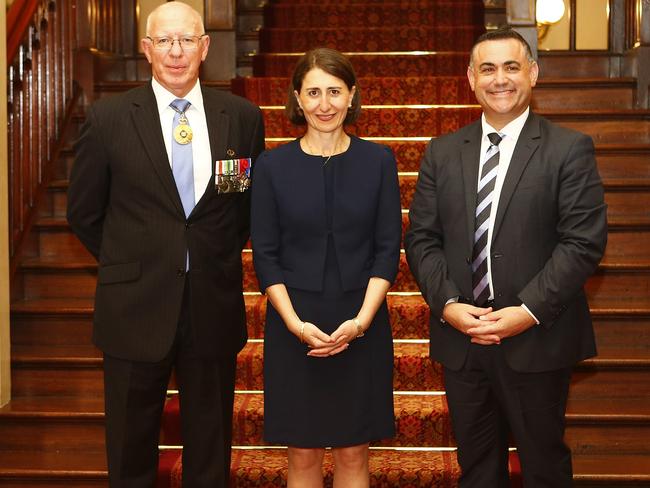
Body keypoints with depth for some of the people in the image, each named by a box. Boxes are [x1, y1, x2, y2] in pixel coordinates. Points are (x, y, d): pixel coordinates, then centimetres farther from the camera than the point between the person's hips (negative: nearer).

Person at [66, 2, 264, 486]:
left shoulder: (242, 117, -1)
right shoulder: (108, 118, -4)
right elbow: (84, 212, 4)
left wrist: (219, 260, 7)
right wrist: (130, 265, 5)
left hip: (215, 306, 1)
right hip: (136, 307, -1)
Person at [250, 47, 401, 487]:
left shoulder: (378, 161, 1)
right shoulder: (273, 166, 0)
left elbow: (388, 249, 0)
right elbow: (265, 256, -1)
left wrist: (361, 320, -12)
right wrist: (295, 323, -13)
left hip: (362, 328, 0)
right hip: (295, 329, 0)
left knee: (353, 452, 8)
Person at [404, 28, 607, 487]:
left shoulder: (570, 149, -3)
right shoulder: (443, 152, 8)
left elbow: (584, 241, -10)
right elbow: (421, 238, 6)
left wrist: (529, 311, -18)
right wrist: (447, 304, -9)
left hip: (538, 339, -3)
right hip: (461, 336, 3)